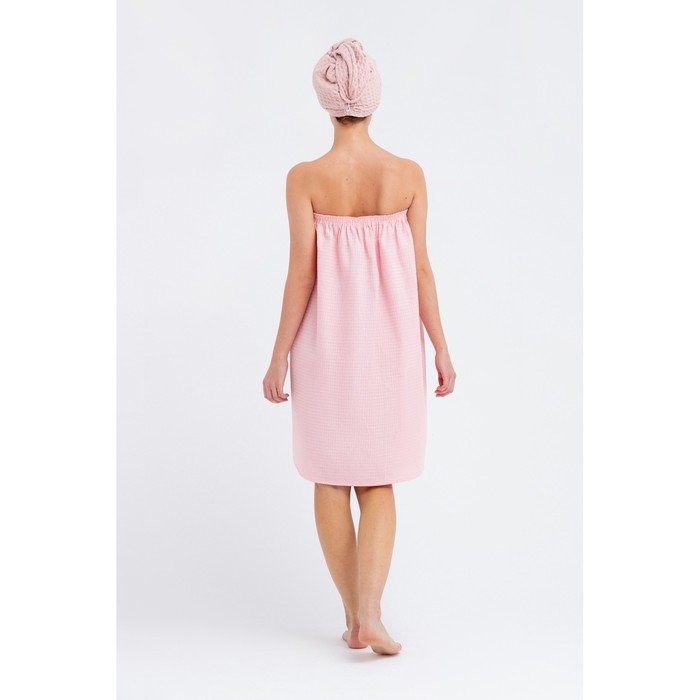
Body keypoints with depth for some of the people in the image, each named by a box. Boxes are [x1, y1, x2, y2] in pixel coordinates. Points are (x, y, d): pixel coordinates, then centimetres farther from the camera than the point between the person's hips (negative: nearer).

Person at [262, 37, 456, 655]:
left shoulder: (305, 178, -10)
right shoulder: (409, 175, -5)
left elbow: (302, 273, -11)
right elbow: (420, 269, -3)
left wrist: (280, 356, -2)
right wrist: (441, 348, 5)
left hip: (326, 343, -1)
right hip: (389, 343, 1)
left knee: (330, 479, 14)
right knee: (378, 482, 12)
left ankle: (354, 614, 19)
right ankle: (370, 616, -3)